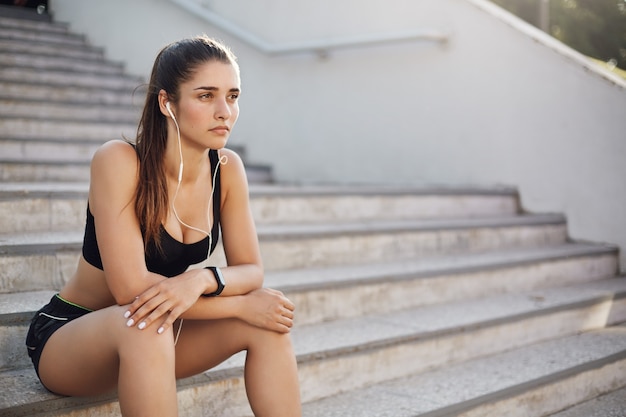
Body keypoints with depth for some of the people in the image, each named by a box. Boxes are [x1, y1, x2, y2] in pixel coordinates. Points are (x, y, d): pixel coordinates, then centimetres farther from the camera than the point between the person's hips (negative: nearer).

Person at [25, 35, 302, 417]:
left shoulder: (227, 168, -7)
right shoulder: (119, 161, -24)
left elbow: (251, 270, -6)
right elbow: (131, 287, -28)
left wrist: (201, 280, -30)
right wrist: (243, 304, -24)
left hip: (157, 330, 6)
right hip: (68, 333, -5)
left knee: (268, 322, -15)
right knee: (144, 324, -37)